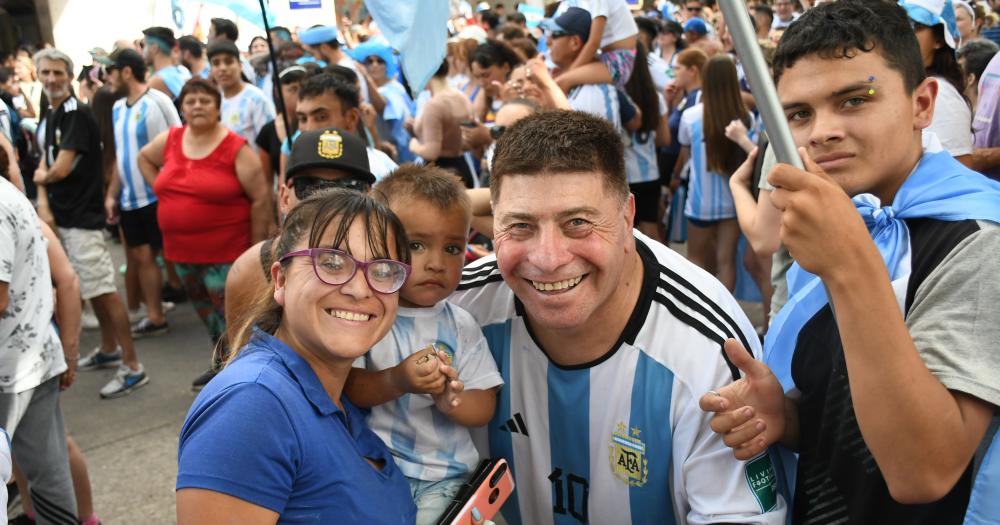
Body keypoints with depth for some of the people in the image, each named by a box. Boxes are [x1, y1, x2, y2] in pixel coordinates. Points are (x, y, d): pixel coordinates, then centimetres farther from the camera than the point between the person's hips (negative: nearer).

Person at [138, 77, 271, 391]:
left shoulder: (235, 148, -12)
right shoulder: (170, 140, 5)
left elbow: (261, 199, -11)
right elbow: (144, 157, 27)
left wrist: (256, 248, -11)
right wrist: (161, 190, 12)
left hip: (226, 251, -6)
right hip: (182, 248, 7)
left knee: (231, 315, -6)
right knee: (206, 312, 19)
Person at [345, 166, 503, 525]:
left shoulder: (462, 326, 4)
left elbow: (483, 409, 1)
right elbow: (344, 388, -10)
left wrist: (447, 397, -20)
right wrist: (396, 382, -27)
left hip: (446, 475, 2)